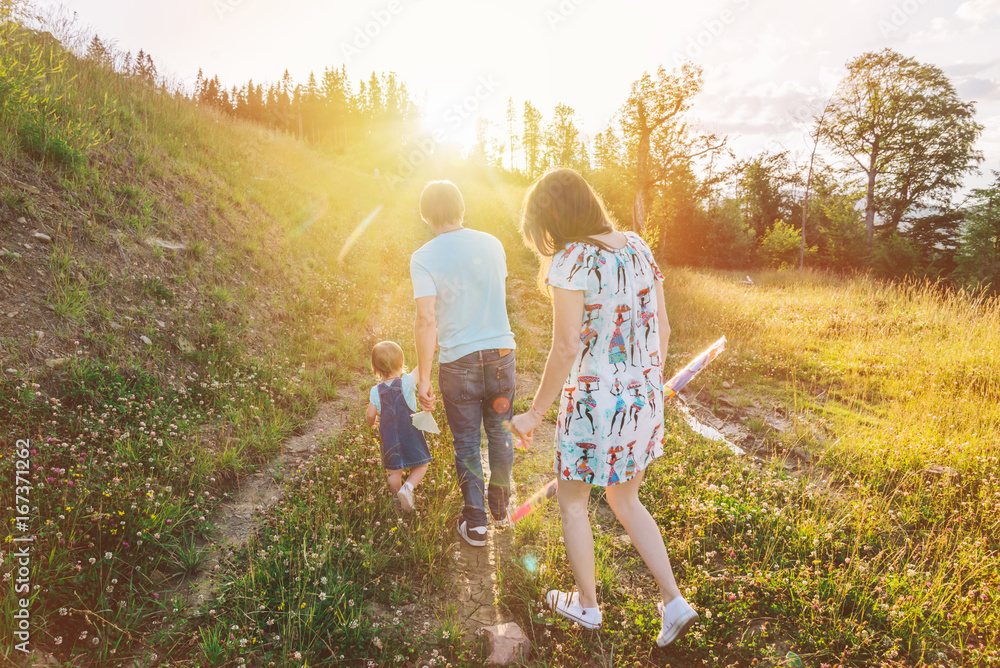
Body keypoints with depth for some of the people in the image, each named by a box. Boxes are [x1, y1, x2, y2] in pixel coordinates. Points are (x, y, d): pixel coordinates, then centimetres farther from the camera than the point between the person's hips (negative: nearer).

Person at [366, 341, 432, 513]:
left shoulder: (376, 391, -4)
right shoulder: (407, 382, -13)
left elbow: (370, 415, -3)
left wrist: (372, 423, 19)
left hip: (389, 439, 3)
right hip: (411, 434, -3)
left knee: (394, 472, 14)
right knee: (421, 465, 12)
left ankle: (399, 499, 22)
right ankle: (407, 487, -9)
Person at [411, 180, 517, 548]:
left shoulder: (424, 258, -9)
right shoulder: (492, 243, 3)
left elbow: (426, 320, -16)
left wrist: (423, 378, -10)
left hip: (458, 362, -3)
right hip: (501, 353, 3)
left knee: (466, 443, 11)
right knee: (500, 433, 18)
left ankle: (476, 523, 19)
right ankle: (501, 509, 33)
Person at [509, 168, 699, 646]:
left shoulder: (570, 261, -17)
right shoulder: (637, 247, 4)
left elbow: (566, 349, -21)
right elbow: (663, 329, 7)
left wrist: (535, 413, -11)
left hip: (593, 404, -7)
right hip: (644, 400, 7)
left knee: (572, 503, 17)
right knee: (625, 501, 25)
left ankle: (587, 605, 35)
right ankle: (674, 601, 25)